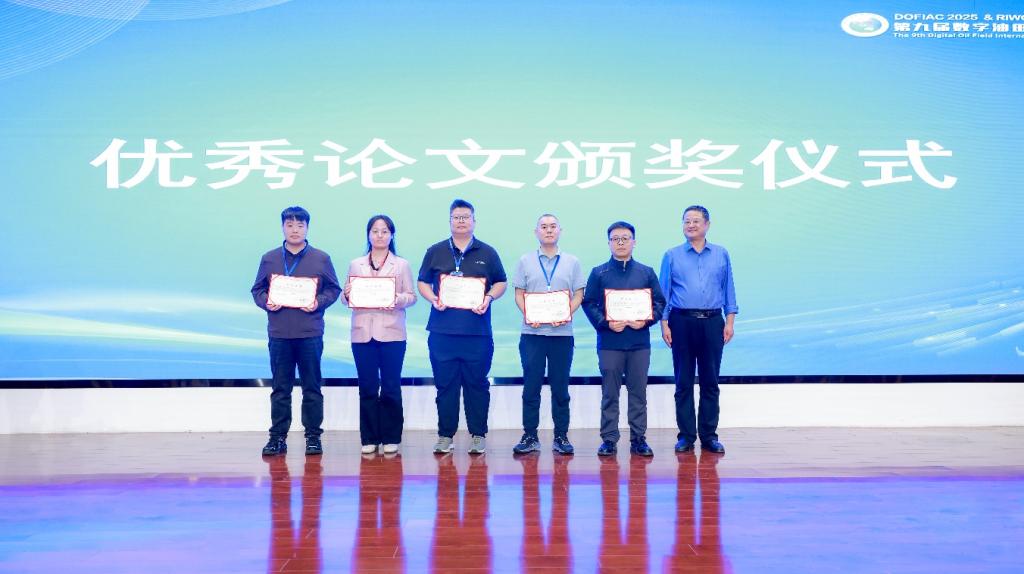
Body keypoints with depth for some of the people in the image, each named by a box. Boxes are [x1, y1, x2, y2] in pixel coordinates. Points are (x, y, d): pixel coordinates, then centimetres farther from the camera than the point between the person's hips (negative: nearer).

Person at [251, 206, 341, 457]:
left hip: (310, 334, -1)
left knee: (312, 387, 4)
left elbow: (333, 289, 6)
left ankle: (313, 436, 12)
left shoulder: (321, 259, 5)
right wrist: (266, 302, -8)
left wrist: (319, 302, -12)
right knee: (280, 388, 6)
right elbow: (257, 290, 12)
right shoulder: (269, 259, 8)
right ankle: (277, 436, 12)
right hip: (279, 334, 1)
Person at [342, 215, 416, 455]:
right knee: (367, 387, 3)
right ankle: (369, 438, 12)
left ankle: (391, 438, 9)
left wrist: (398, 299, -17)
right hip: (363, 333, 2)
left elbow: (412, 296, 3)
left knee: (391, 387, 0)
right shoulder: (355, 264, 13)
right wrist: (347, 295, -11)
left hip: (392, 333, -1)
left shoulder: (402, 265, 9)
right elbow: (346, 297, 11)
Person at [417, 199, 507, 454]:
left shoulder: (487, 253, 9)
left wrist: (489, 297, -8)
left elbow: (501, 282, 11)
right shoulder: (435, 252, 10)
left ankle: (478, 435, 12)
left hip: (478, 331, -1)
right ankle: (445, 435, 13)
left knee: (477, 384, 3)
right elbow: (422, 282, 12)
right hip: (442, 330, 1)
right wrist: (433, 299, -7)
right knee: (445, 384, 4)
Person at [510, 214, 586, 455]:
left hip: (561, 332, 0)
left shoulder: (572, 262, 9)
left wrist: (567, 314, -11)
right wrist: (527, 315, -11)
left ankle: (561, 437, 12)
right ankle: (529, 436, 9)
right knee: (531, 386, 2)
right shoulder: (525, 261, 9)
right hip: (532, 332, 0)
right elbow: (519, 293, 6)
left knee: (560, 387, 4)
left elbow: (578, 294, 6)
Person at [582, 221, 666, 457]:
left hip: (640, 342, 1)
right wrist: (605, 323, -14)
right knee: (610, 393, 3)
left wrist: (646, 320, -10)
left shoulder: (647, 273, 9)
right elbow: (589, 303, 0)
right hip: (609, 342, -1)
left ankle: (638, 439, 13)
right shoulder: (599, 273, 5)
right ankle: (609, 439, 10)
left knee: (638, 392, 6)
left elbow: (659, 302, 7)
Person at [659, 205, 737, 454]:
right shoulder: (672, 256, 6)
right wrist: (664, 324, -3)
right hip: (682, 322, -1)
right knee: (683, 382, 2)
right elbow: (663, 292, 5)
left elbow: (729, 289, 9)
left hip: (712, 323, 1)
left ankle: (709, 435, 11)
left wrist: (729, 321, 1)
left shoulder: (721, 255, 9)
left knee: (710, 382, 4)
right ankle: (686, 435, 9)